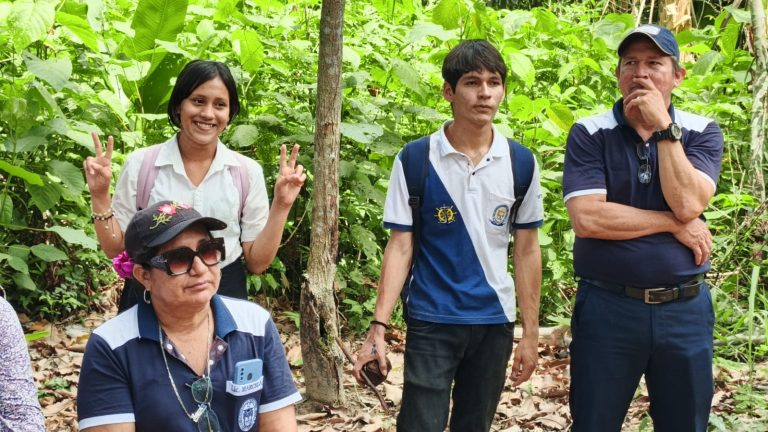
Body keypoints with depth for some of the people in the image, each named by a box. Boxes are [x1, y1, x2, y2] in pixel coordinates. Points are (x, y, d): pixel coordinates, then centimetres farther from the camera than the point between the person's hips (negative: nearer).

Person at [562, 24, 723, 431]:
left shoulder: (702, 133, 2)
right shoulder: (589, 134, -5)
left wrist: (664, 128, -16)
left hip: (686, 308, 2)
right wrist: (674, 225, -13)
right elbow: (586, 219, -17)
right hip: (607, 306, -2)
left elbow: (688, 205, -15)